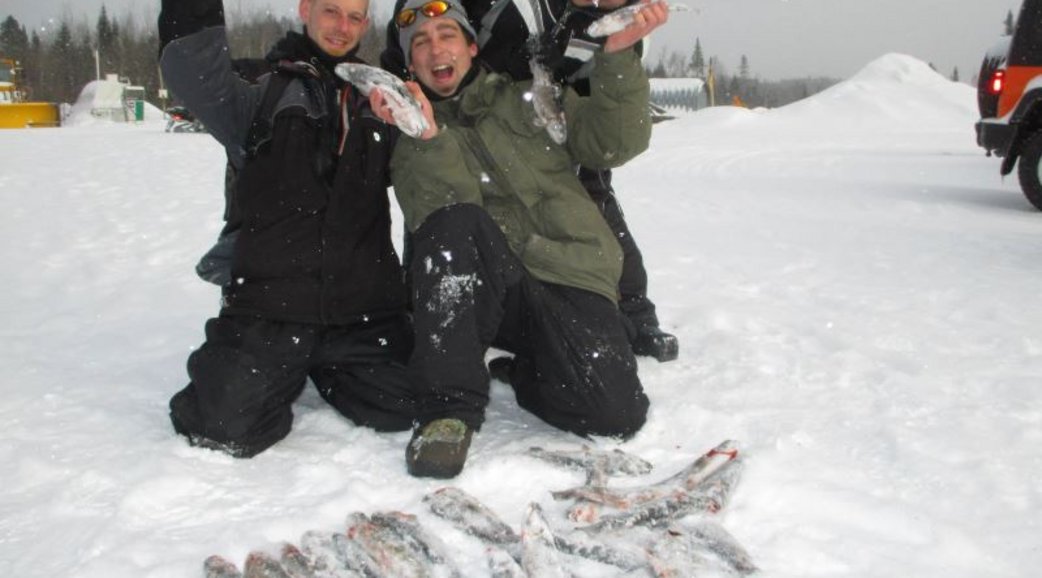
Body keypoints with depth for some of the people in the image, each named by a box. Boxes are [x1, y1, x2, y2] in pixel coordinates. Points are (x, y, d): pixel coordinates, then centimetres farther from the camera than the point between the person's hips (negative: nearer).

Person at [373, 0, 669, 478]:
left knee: (616, 414, -23)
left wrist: (617, 55, -9)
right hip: (476, 290, 0)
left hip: (570, 278, 0)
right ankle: (450, 406, -23)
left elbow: (613, 145, 5)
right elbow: (443, 217, -6)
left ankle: (528, 369, 9)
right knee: (454, 224, -33)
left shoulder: (528, 99, 19)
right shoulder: (411, 145, 16)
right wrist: (429, 138, -24)